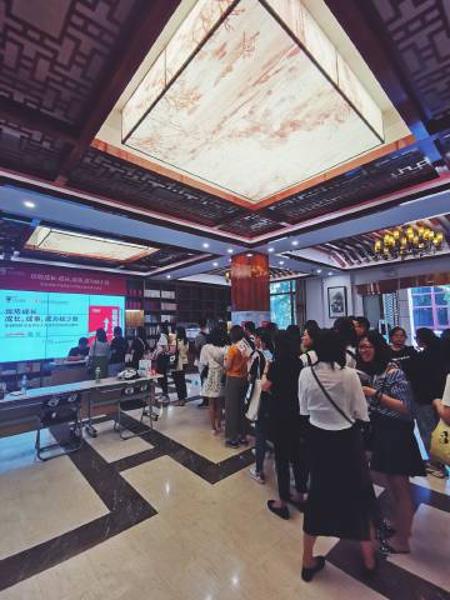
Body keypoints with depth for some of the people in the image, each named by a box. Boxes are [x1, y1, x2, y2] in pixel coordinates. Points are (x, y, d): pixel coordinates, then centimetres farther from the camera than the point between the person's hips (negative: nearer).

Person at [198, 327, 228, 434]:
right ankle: (218, 426, 25)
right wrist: (223, 369, 3)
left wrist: (203, 373, 9)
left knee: (211, 405, 14)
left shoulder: (206, 348, -6)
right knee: (219, 404, 14)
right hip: (222, 378, 0)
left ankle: (213, 428, 23)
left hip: (210, 378, 0)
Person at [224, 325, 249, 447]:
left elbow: (227, 366, -12)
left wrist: (225, 359, 5)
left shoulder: (232, 348, -17)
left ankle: (233, 438, 14)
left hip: (233, 380, -6)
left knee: (232, 409, 6)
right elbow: (247, 363, 4)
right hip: (244, 379, 6)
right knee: (241, 407, 17)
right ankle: (242, 436, 27)